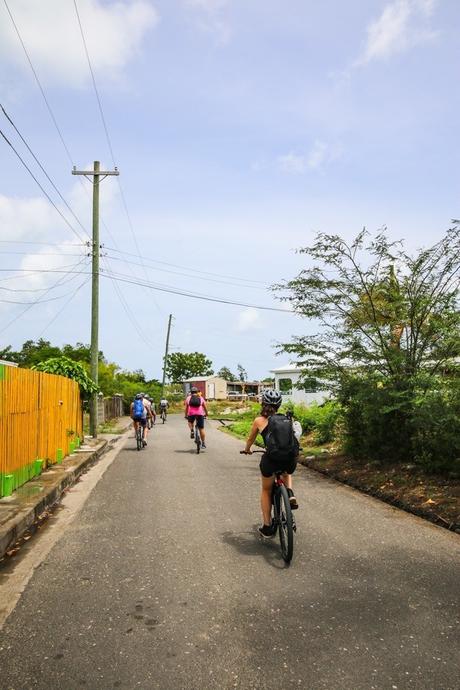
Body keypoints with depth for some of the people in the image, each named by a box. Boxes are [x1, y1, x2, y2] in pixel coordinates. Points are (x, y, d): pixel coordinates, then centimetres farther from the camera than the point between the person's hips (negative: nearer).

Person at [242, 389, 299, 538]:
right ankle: (290, 494, 15)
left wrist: (247, 450, 48)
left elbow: (250, 439, 26)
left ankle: (267, 527, 26)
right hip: (291, 459, 2)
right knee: (287, 473, 41)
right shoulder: (287, 419, 17)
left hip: (271, 459, -2)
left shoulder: (259, 420, 12)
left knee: (266, 490, 25)